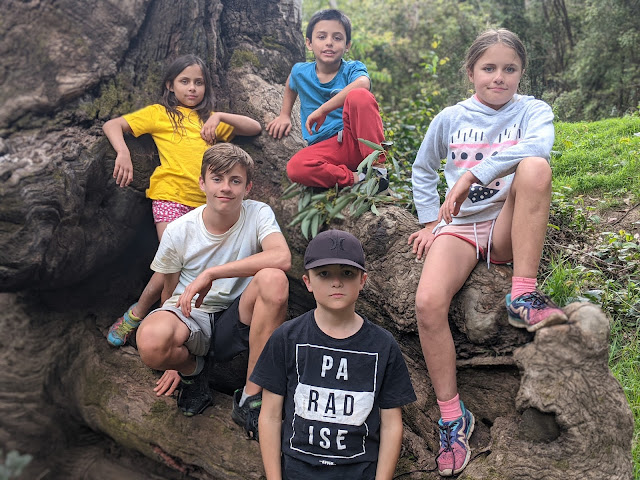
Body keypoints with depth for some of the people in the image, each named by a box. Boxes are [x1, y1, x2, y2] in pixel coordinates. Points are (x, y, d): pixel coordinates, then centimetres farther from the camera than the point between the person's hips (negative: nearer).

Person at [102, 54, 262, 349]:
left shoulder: (210, 120, 26)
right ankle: (136, 315, 3)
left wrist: (220, 116, 5)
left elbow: (255, 128, 19)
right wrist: (123, 153, -10)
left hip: (205, 202, 3)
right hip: (170, 194, -3)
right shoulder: (159, 113, 17)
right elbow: (112, 125, 10)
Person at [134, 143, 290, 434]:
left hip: (237, 322, 1)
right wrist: (174, 360, 7)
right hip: (192, 317, 0)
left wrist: (211, 273, -30)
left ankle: (251, 399, -19)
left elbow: (282, 258, -30)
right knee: (150, 341, -37)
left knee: (273, 279, -33)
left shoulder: (258, 214, -8)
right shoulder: (179, 231, -6)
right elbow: (170, 293, 6)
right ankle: (192, 369, 5)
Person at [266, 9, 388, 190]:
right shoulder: (300, 72, 8)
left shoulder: (352, 68, -2)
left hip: (357, 139, -2)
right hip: (325, 147, 2)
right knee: (295, 168, -32)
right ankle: (358, 178, -26)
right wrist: (284, 115, 29)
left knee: (359, 96, -32)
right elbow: (291, 86, 36)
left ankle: (378, 167, -25)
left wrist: (322, 110, -29)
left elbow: (362, 84, -29)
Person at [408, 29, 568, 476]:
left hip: (508, 229, -1)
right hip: (460, 226, 1)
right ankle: (453, 416, -11)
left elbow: (536, 145, -23)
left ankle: (524, 295, -27)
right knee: (428, 303, -28)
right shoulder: (449, 119, 8)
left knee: (535, 167, -32)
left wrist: (472, 175, -29)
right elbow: (423, 171, 22)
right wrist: (431, 220, 11)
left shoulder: (533, 111, 2)